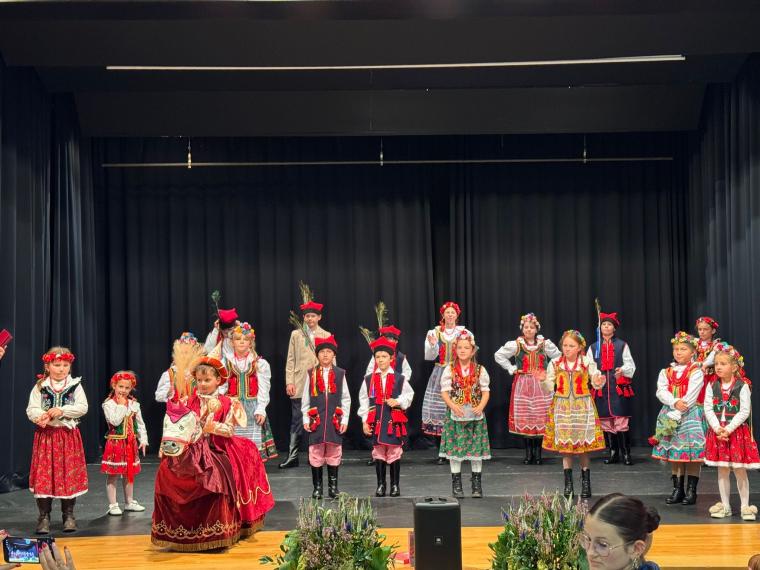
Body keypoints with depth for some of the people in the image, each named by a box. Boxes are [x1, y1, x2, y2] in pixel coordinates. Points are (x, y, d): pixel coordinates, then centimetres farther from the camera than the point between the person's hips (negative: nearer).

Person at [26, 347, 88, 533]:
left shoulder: (75, 385, 2)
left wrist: (62, 410, -18)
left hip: (68, 436, 0)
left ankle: (68, 515, 15)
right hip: (46, 435, 0)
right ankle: (44, 517, 9)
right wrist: (40, 416, -24)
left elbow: (82, 407, -7)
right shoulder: (40, 386, 2)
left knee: (69, 475, 3)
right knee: (44, 475, -1)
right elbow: (31, 409, -3)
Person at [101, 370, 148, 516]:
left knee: (129, 473, 14)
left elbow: (140, 424, 11)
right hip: (115, 442, -5)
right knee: (113, 475, 0)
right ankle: (113, 505, 7)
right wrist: (121, 405, -19)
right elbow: (115, 421, -24)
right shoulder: (109, 404, -9)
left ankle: (129, 502, 26)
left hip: (130, 443, 5)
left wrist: (143, 440, 6)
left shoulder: (134, 404, 6)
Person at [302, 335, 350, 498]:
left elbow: (346, 399, 6)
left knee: (334, 452, 6)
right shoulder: (311, 374, 2)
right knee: (316, 453, 2)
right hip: (316, 419, 0)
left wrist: (345, 419, 1)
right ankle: (317, 487, 13)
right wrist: (306, 419, 1)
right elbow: (305, 399, 6)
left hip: (334, 419, 0)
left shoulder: (340, 374, 2)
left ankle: (333, 486, 18)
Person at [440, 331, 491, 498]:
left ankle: (477, 484, 16)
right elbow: (445, 391, -3)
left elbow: (485, 391, 2)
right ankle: (456, 484, 12)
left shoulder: (480, 370, 2)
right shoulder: (450, 370, 0)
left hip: (475, 415, 1)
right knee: (455, 447, 1)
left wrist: (481, 406, -14)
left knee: (476, 447, 4)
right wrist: (454, 406, -18)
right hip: (455, 415, -1)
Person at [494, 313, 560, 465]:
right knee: (524, 418, -2)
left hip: (541, 385, 0)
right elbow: (498, 355, 8)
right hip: (522, 385, 0)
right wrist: (511, 368, 2)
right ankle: (528, 454, 5)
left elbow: (559, 357, 14)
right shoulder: (515, 345, 1)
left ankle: (538, 453, 6)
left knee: (541, 418, -2)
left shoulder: (545, 344, 3)